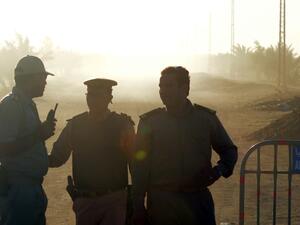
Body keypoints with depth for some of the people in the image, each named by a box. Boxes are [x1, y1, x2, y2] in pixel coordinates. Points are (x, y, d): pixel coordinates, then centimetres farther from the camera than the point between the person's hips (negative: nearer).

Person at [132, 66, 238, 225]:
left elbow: (229, 150, 17)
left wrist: (219, 170, -5)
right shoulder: (149, 122, 3)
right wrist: (138, 209, -1)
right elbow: (140, 168, 3)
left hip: (198, 200, 1)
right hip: (161, 202, 0)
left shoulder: (206, 118, 5)